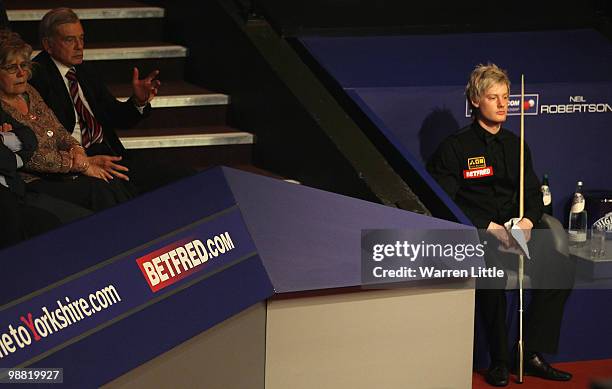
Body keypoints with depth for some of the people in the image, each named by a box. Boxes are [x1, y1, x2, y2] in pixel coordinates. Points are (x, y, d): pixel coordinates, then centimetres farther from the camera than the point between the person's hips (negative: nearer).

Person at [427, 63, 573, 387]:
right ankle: (498, 361, -22)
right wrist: (489, 227, -17)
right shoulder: (456, 147, 1)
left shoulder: (515, 146, 19)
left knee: (560, 267, -21)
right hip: (475, 234, -5)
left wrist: (529, 220, -7)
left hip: (518, 229, 5)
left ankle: (532, 355, -13)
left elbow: (534, 194, 17)